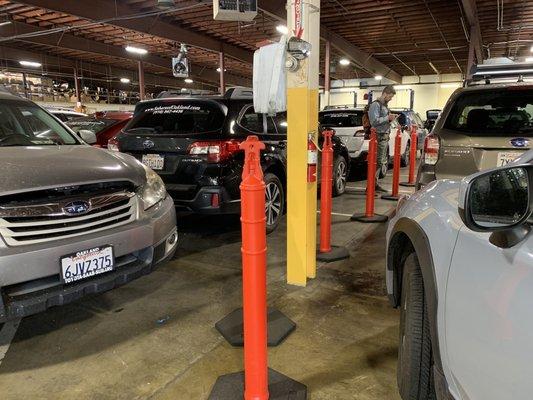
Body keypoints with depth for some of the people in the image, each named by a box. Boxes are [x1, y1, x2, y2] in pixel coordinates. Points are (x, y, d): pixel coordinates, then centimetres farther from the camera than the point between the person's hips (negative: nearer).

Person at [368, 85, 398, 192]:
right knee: (378, 161, -12)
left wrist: (391, 118, 8)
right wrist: (388, 118, -16)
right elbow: (374, 121, -19)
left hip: (385, 136, 10)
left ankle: (376, 183, 19)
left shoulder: (385, 105, 20)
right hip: (379, 137, -10)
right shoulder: (375, 105, -9)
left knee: (381, 161, 12)